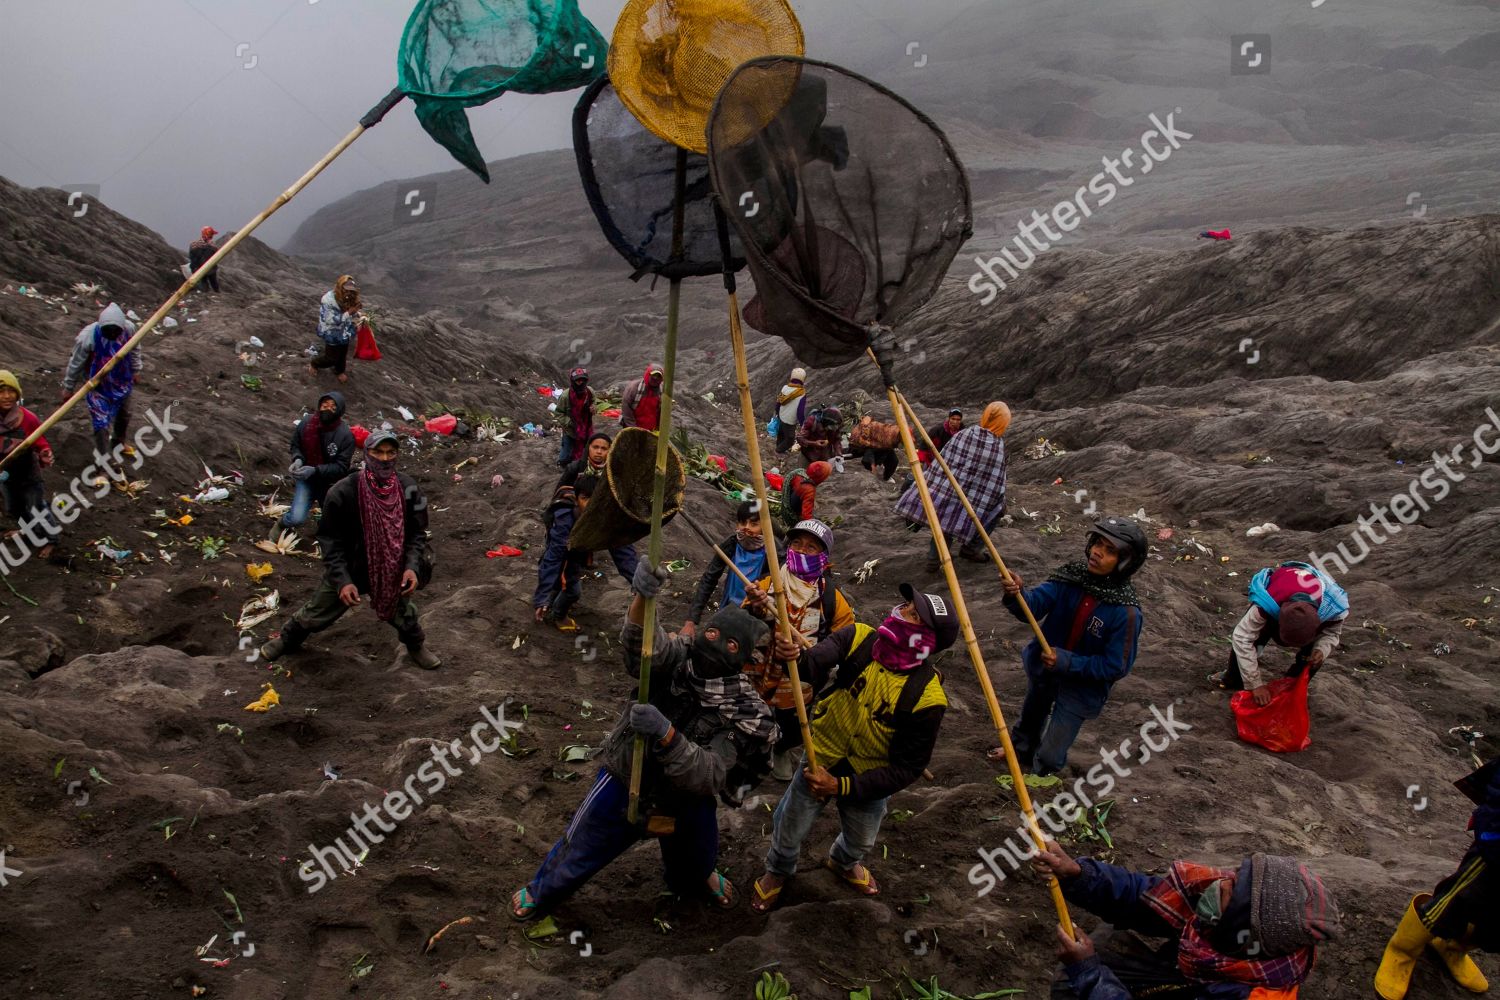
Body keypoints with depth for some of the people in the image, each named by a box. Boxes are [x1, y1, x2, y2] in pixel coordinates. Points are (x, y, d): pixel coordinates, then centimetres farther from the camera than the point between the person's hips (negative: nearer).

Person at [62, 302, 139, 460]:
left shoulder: (129, 328, -22)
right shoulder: (87, 337, -32)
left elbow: (134, 349, 2)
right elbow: (76, 364, -16)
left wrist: (136, 370, 14)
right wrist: (68, 387, -5)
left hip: (122, 382, 5)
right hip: (98, 387, -5)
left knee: (124, 414, 26)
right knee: (102, 424, -7)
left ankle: (119, 443, 54)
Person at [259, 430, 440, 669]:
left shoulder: (408, 490, -16)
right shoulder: (343, 493, -25)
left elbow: (416, 533, -8)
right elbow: (330, 541, -19)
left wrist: (412, 567, -24)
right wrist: (342, 581, -28)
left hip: (391, 571, 2)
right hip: (348, 571, -1)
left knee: (402, 612, 21)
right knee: (315, 614, 16)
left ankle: (417, 646, 51)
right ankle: (288, 640, 47)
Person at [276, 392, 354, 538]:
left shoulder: (346, 436, -22)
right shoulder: (305, 423, -13)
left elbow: (341, 467, -20)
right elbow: (295, 445, 5)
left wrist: (315, 470, -32)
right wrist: (298, 459, -17)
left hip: (330, 483, 0)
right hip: (306, 479, 0)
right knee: (297, 518, -16)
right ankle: (282, 524, 21)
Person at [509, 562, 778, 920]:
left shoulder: (745, 713, -25)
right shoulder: (677, 658, -24)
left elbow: (707, 777, -34)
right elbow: (645, 644, -48)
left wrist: (667, 735, -50)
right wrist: (642, 598, -68)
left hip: (688, 801, 1)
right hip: (625, 781, -1)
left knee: (693, 864, 28)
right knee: (578, 853, 18)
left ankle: (694, 881, 66)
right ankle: (542, 891, 50)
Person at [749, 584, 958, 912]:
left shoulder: (926, 698, -29)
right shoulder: (859, 639, -25)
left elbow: (906, 769, -23)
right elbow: (815, 664, -40)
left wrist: (842, 787, -29)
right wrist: (794, 656, -64)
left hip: (868, 781, 0)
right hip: (820, 763, 0)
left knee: (860, 842, 29)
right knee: (789, 834, 20)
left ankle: (843, 863, 65)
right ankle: (778, 871, 55)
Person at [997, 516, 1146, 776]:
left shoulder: (1126, 612, -29)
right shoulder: (1070, 577, -19)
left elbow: (1116, 667, -24)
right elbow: (1033, 606, -27)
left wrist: (1068, 663, -33)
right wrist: (1016, 595, -49)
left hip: (1082, 688, -4)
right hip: (1042, 667, 4)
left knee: (1049, 757, 6)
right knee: (1031, 716, 31)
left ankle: (1040, 776, 40)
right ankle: (1020, 749, 62)